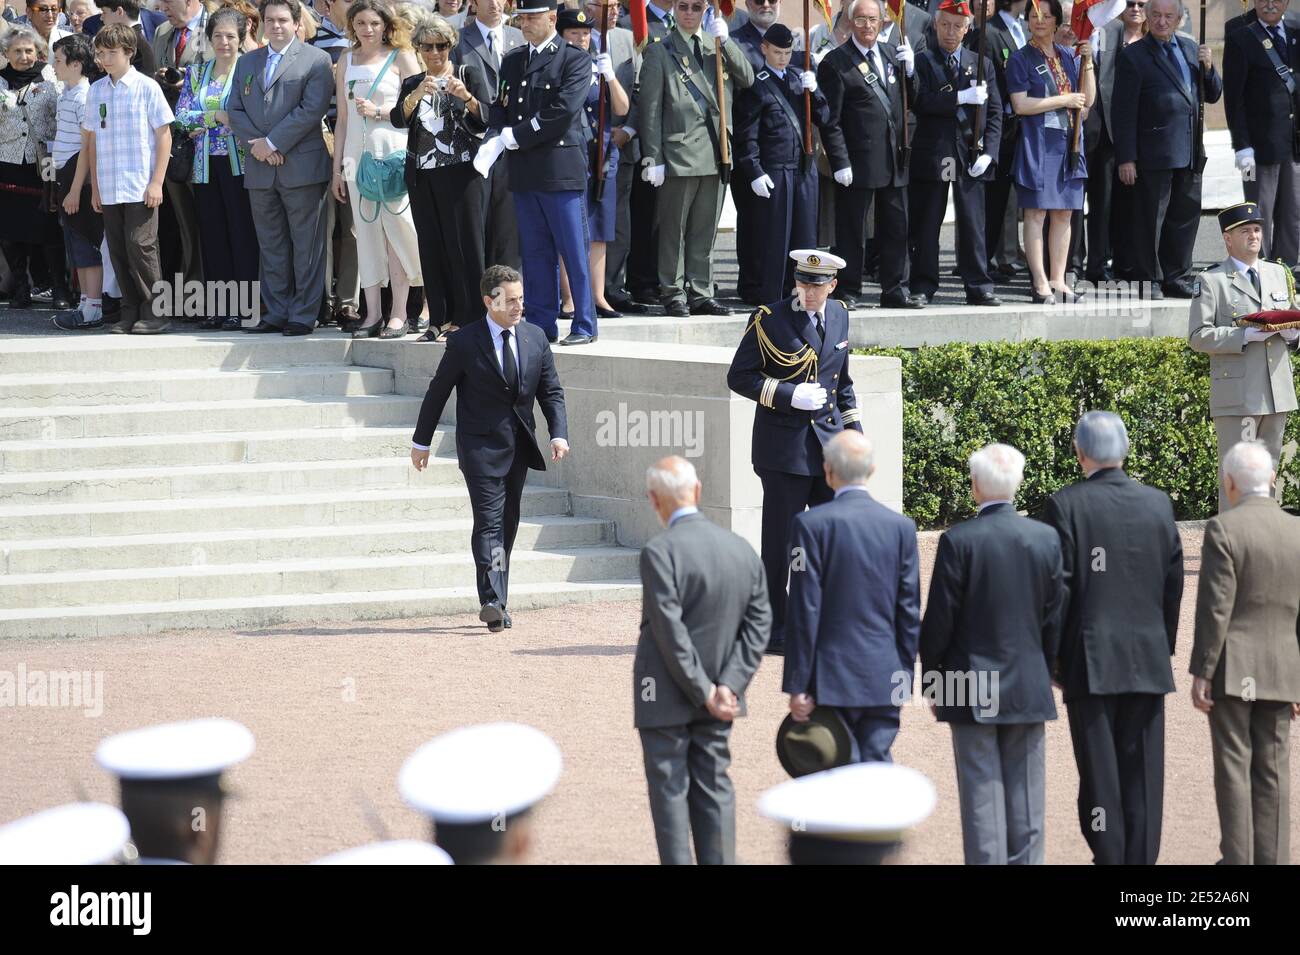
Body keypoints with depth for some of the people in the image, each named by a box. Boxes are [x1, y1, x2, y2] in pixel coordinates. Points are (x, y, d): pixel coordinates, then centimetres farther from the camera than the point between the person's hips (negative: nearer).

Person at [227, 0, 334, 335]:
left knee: (306, 245, -3)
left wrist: (273, 142, -13)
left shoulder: (316, 60, 0)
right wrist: (256, 145, -6)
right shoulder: (247, 62, 17)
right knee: (271, 246, 8)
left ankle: (303, 315, 0)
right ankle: (275, 313, 12)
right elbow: (235, 110, 11)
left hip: (302, 166, -5)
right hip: (260, 169, 5)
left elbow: (312, 109, -11)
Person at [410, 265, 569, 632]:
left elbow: (551, 391, 9)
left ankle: (498, 603, 17)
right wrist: (421, 442, 4)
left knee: (508, 524, 9)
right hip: (481, 446, -5)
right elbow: (438, 392, 0)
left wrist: (559, 434, -6)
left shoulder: (535, 338, 5)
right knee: (489, 521, -16)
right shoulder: (464, 343, -8)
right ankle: (492, 601, -25)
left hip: (518, 447, 5)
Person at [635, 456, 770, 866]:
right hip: (718, 694, 6)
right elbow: (758, 625, 1)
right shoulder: (742, 549, 2)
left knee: (670, 789, 2)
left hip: (666, 694, -6)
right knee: (714, 786, 12)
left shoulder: (660, 552, -18)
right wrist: (727, 686, -5)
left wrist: (705, 692, -13)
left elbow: (670, 631, -20)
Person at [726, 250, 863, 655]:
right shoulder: (769, 320, -8)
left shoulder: (838, 316, 9)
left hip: (829, 441, 5)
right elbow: (739, 377, -7)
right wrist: (789, 395, -18)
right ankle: (775, 632, 7)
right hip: (785, 446, -5)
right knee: (781, 541, -1)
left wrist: (853, 428, 14)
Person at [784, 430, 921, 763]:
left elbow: (804, 611, -10)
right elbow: (910, 613, 6)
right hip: (885, 681, 3)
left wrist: (798, 686, -6)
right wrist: (905, 677, 14)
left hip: (831, 681, -3)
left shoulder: (811, 524, -9)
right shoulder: (901, 526, 3)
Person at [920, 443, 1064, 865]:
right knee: (1026, 793, 9)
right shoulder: (1046, 538, -2)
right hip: (1029, 687, 3)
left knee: (982, 790, 0)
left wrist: (931, 677, 3)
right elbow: (1054, 617, 4)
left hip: (972, 687, -3)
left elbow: (939, 619, -9)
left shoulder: (958, 541, -13)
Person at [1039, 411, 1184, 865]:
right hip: (1148, 659, 3)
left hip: (1090, 660, -3)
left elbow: (1056, 588, -8)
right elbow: (1173, 585, 8)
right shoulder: (1159, 504, 4)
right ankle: (1141, 859, 7)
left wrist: (1051, 656, 1)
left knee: (1100, 772, 1)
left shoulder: (1065, 505, -8)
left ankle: (1109, 857, 0)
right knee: (1142, 774, 7)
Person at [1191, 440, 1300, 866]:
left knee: (1234, 766, 0)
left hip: (1232, 670, -4)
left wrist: (1201, 673, -9)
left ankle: (1238, 859, -1)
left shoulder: (1223, 530, -11)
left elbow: (1215, 608, -14)